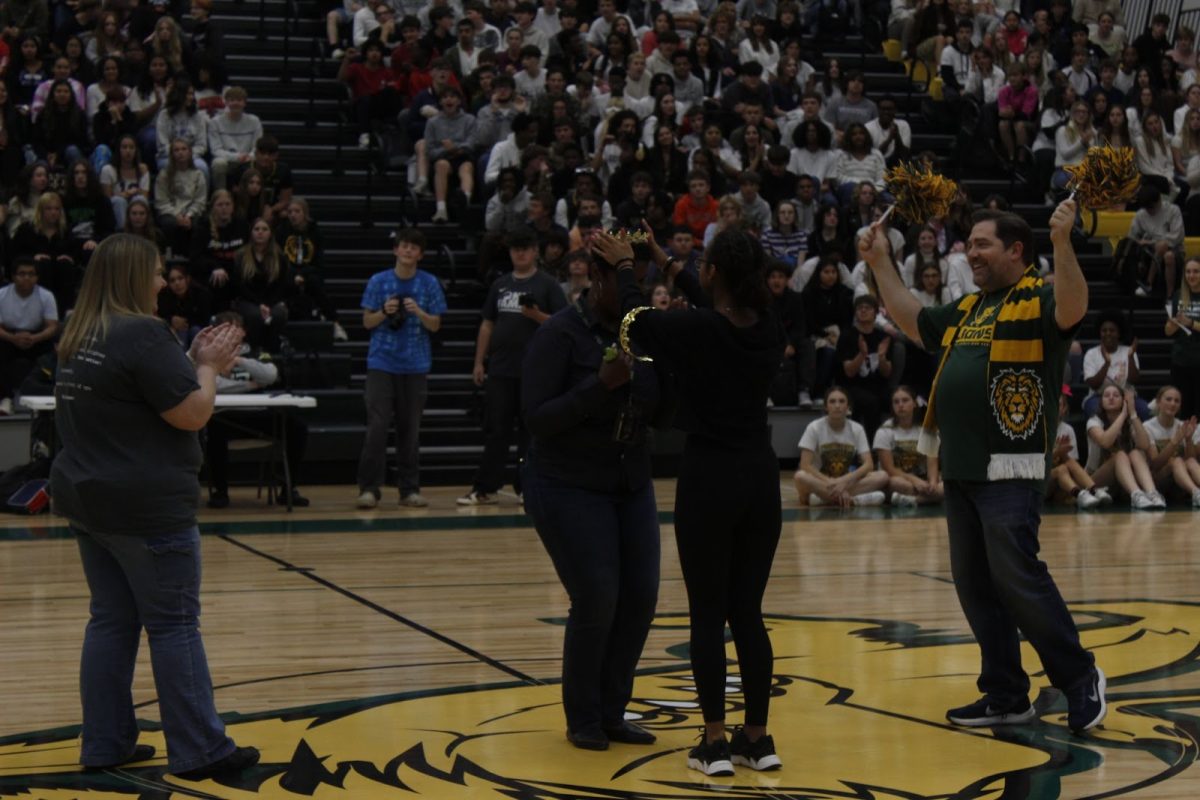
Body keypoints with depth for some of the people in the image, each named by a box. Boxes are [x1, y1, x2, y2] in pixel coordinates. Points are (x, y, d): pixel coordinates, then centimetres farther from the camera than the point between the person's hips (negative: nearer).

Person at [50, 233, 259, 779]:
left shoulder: (79, 338, 11)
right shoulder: (142, 334, -17)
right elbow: (192, 414, -17)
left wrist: (194, 362, 13)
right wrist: (208, 367, -1)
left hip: (87, 498, 9)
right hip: (145, 505, -9)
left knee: (111, 618, 13)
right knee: (174, 625, -2)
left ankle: (105, 742, 16)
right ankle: (199, 751, 3)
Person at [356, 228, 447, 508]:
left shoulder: (429, 283, 4)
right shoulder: (379, 281, 3)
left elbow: (435, 325, 4)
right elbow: (367, 322, 5)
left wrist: (418, 312, -14)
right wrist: (384, 312, -14)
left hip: (414, 365, 1)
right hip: (382, 362, -1)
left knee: (409, 428, 5)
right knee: (377, 426, -7)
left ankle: (410, 489, 11)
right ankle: (369, 488, -4)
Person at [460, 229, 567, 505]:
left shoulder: (548, 285, 1)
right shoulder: (500, 284, 14)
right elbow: (487, 324, 16)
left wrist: (537, 316, -21)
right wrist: (479, 361, 11)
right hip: (500, 369, 4)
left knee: (530, 432, 2)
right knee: (495, 431, 3)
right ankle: (484, 490, 6)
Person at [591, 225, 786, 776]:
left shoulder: (697, 329, -15)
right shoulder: (769, 331, 0)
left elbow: (638, 320, 6)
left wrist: (625, 267, 24)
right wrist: (666, 265, 33)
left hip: (709, 478, -5)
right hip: (760, 477, 5)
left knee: (707, 617, 3)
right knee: (748, 613, 12)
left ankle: (715, 742, 5)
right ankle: (757, 739, 16)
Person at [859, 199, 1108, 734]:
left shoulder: (1038, 299, -5)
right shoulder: (968, 310, 20)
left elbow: (1072, 309, -26)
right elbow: (912, 323, 31)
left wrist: (1062, 242, -39)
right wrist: (881, 264, 25)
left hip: (1010, 470, -9)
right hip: (961, 470, 9)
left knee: (1016, 578, -11)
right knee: (974, 585, 10)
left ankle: (1081, 680, 4)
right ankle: (1007, 697, 18)